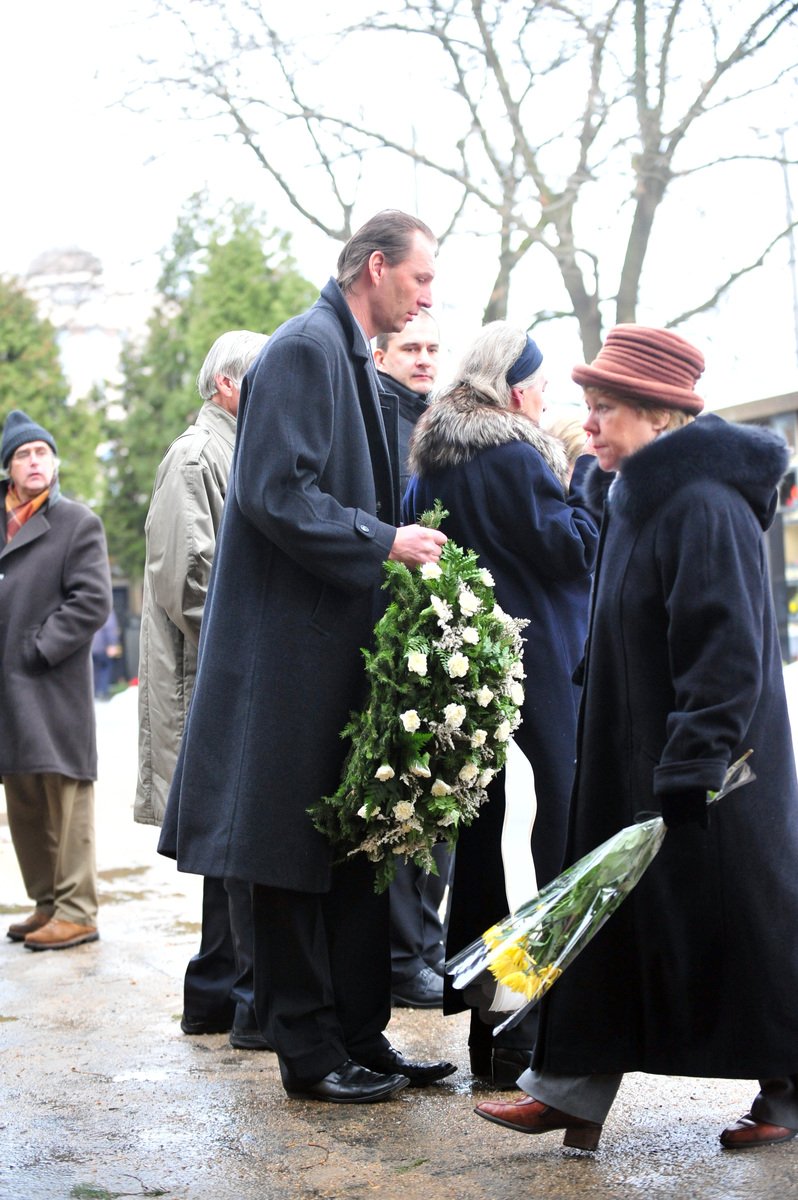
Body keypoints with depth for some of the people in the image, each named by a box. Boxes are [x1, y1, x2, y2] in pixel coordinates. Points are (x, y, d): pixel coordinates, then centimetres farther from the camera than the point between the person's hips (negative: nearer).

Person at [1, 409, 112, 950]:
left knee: (66, 797, -3)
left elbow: (93, 601, -9)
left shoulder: (78, 523, -1)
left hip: (56, 688, -5)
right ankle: (47, 902, 19)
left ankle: (77, 911, 1)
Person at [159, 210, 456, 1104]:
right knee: (296, 850, -1)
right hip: (294, 645, -10)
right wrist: (384, 542, -17)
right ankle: (307, 1048, 8)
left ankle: (360, 1037, 20)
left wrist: (397, 545, 9)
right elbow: (275, 493, -21)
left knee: (358, 845, 12)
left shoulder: (351, 358, 18)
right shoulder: (304, 349, -12)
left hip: (344, 644, 10)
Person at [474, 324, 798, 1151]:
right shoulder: (637, 497, 12)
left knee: (731, 917, 3)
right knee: (612, 919, 10)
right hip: (632, 759, 10)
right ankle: (574, 1090, 15)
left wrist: (690, 771, -26)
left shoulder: (704, 504, -19)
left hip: (707, 774, -10)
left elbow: (725, 651, -24)